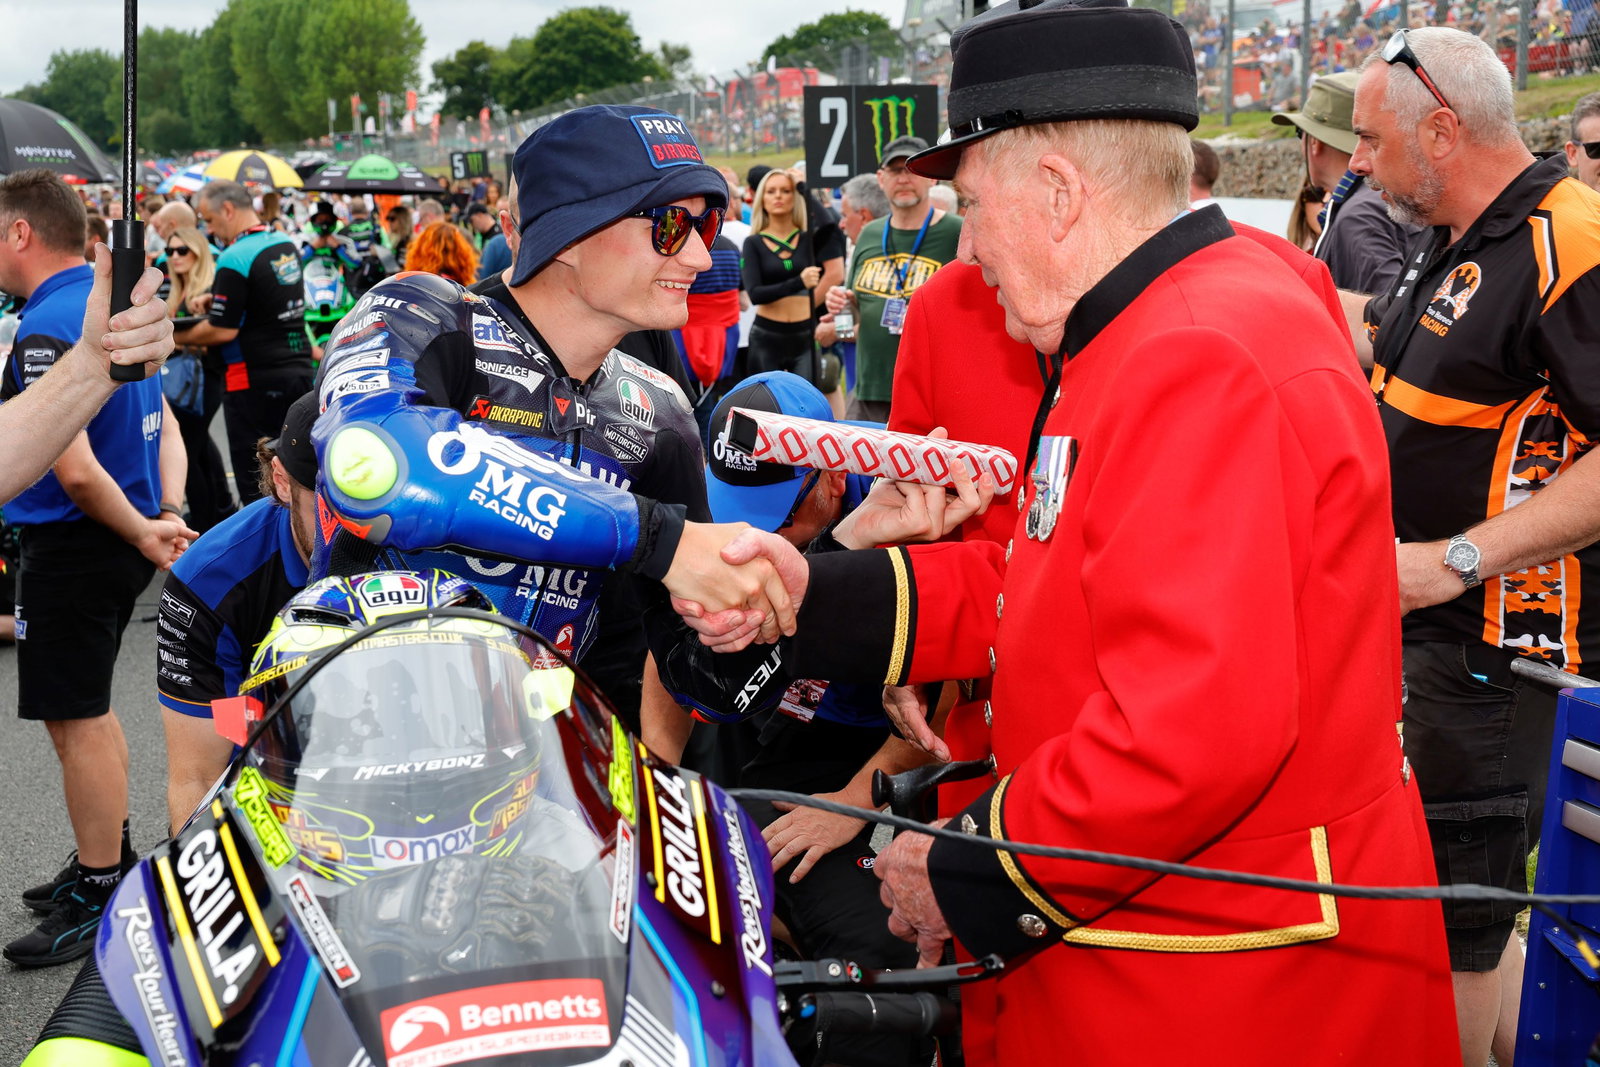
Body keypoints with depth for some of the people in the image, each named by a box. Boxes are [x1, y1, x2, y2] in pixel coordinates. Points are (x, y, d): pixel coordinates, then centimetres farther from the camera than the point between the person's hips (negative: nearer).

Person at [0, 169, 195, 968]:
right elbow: (164, 426, 11)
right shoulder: (112, 301, 10)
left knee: (74, 722, 0)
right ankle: (107, 863, 34)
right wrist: (170, 514, 1)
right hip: (120, 544, 10)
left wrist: (144, 533, -12)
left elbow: (77, 472, -26)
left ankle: (100, 903, 9)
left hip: (75, 546, -10)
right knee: (88, 707, 21)